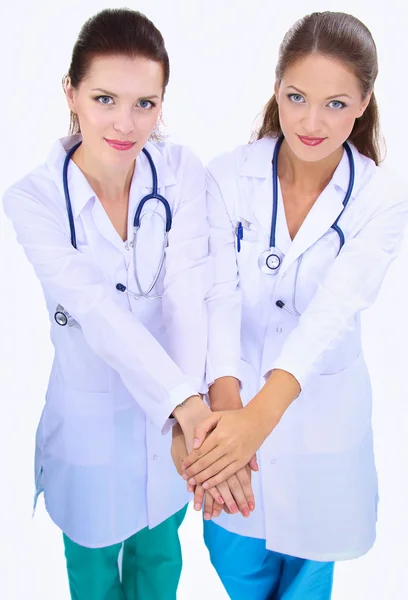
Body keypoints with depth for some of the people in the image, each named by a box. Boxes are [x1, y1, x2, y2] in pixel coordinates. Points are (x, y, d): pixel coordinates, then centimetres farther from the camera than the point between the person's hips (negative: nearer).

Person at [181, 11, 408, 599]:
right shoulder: (229, 177, -13)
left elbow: (334, 310, -29)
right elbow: (220, 294, -21)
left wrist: (262, 415, -44)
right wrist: (225, 400, -39)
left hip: (319, 407, 0)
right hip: (235, 397, 1)